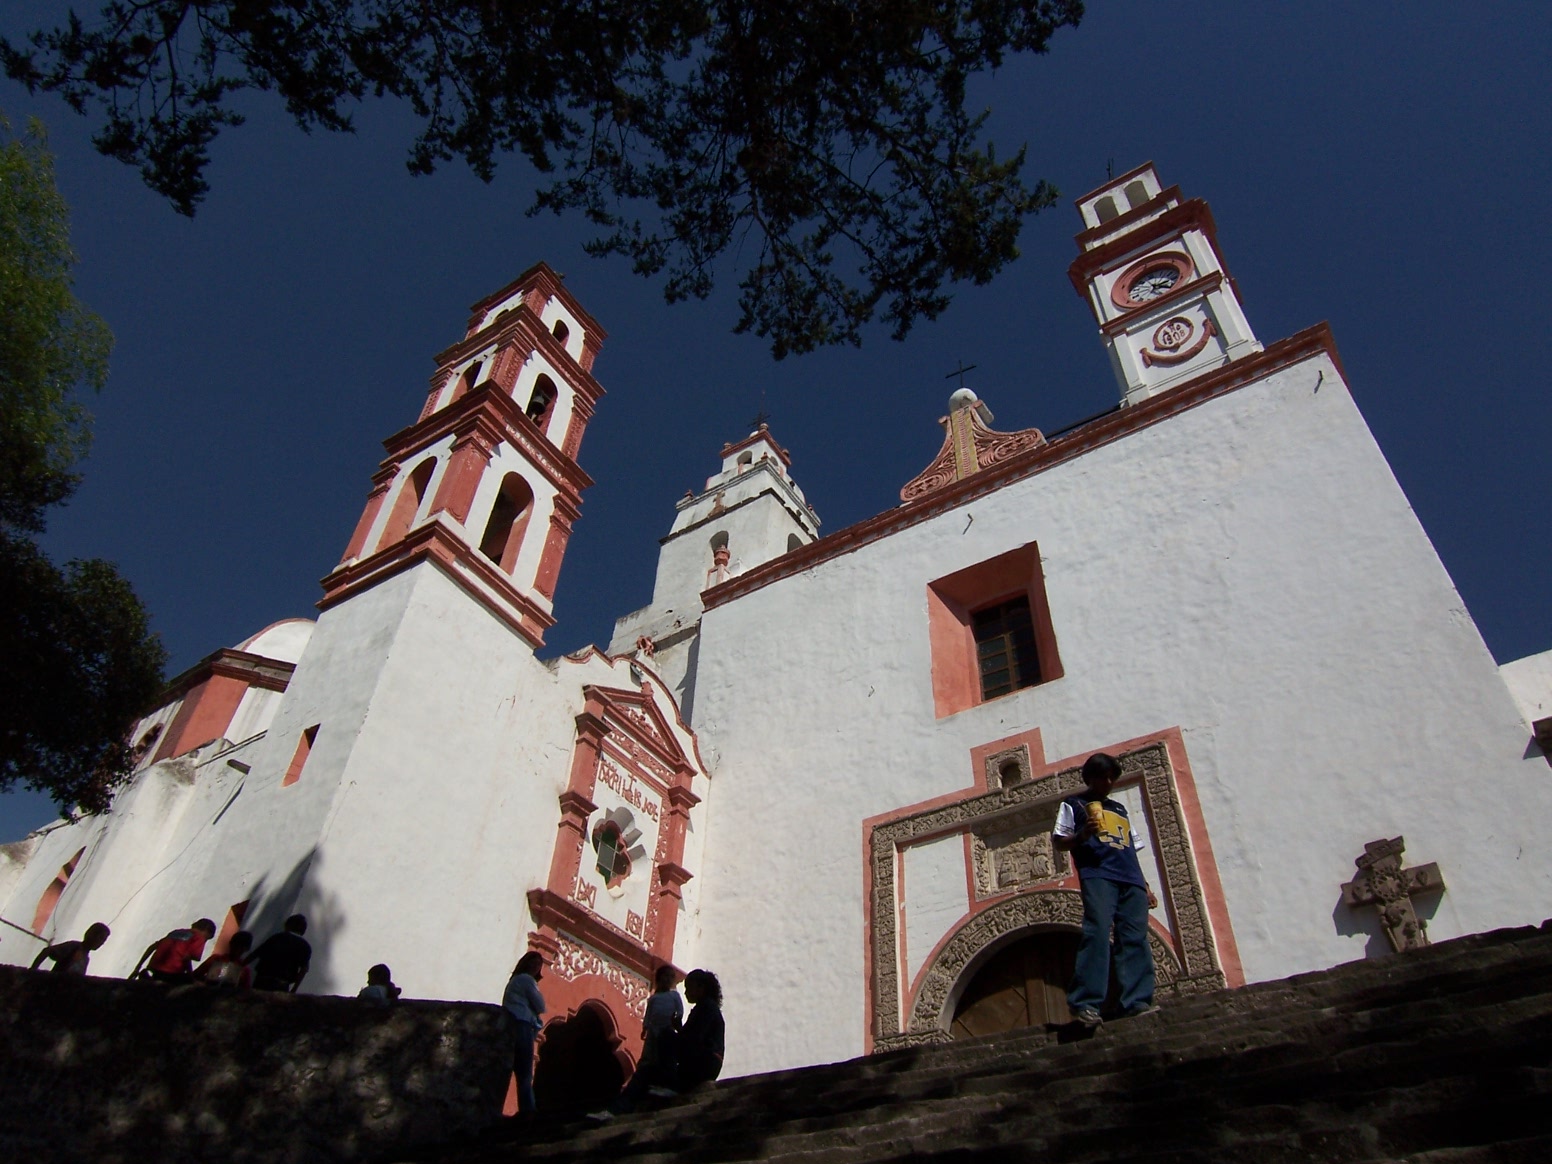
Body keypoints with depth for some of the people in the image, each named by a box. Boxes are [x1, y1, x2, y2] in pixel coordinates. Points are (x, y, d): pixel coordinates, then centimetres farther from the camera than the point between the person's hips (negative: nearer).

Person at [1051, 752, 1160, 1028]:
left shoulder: (1119, 808, 30)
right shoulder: (1074, 804, 15)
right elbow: (1058, 841, 7)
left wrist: (1145, 885, 20)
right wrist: (1082, 835, -12)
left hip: (1131, 881, 6)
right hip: (1097, 875, -6)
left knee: (1135, 939, -7)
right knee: (1098, 932, -20)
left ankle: (1137, 1002, -11)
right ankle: (1085, 1004, -25)